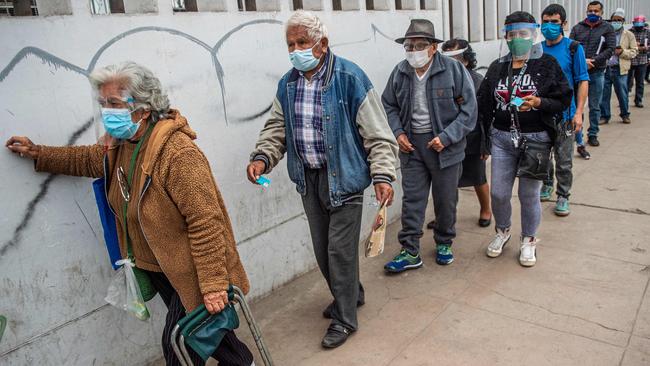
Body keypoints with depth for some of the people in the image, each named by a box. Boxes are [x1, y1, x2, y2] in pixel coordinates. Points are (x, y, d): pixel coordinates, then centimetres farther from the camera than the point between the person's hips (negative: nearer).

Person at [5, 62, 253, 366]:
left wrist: (213, 285, -28)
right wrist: (39, 154, 15)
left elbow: (205, 223, -30)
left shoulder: (178, 153, -29)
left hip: (188, 272, -9)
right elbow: (90, 159, 24)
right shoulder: (120, 142, 0)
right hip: (157, 269, 9)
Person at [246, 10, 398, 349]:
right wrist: (262, 158, -5)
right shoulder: (287, 84, 5)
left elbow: (377, 133, -12)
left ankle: (345, 318, 19)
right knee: (321, 248, 16)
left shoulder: (350, 79, -13)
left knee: (340, 248, -1)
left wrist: (383, 175, -20)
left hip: (343, 177, -6)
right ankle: (349, 295, 41)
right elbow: (277, 128, 13)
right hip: (308, 179, 6)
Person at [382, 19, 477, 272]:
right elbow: (389, 105, 11)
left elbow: (468, 109, -9)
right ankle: (410, 252, 13)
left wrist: (446, 137, -17)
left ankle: (444, 244, 32)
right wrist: (398, 132, -3)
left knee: (446, 199, 11)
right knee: (412, 199, 5)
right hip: (411, 143, 3)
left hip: (445, 144, -2)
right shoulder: (400, 72, -1)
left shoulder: (453, 69, -11)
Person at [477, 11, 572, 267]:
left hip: (536, 140, -3)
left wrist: (539, 102, -21)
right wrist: (487, 137, 10)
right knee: (498, 193, 6)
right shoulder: (497, 68, 8)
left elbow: (563, 100, -2)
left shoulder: (547, 65, -1)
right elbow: (484, 102, 13)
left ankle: (528, 241, 27)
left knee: (529, 195, 5)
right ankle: (502, 231, 34)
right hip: (502, 139, 3)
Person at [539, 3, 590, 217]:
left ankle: (563, 196, 17)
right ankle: (546, 185, 37)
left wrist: (579, 112, -12)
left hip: (564, 113, -3)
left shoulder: (573, 48, -5)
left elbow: (583, 81, -5)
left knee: (563, 160, 4)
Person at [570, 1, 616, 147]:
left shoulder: (607, 28, 5)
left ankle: (593, 134, 16)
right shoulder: (577, 28, 7)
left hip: (597, 73, 0)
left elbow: (610, 49, -3)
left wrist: (593, 61, -16)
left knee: (595, 106, 7)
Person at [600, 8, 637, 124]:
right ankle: (604, 116, 12)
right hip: (605, 68, 1)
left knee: (622, 94, 6)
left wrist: (622, 52, -12)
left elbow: (633, 52, 5)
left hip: (620, 69, 0)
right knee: (604, 94, 1)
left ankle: (625, 115, 22)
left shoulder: (629, 35, 8)